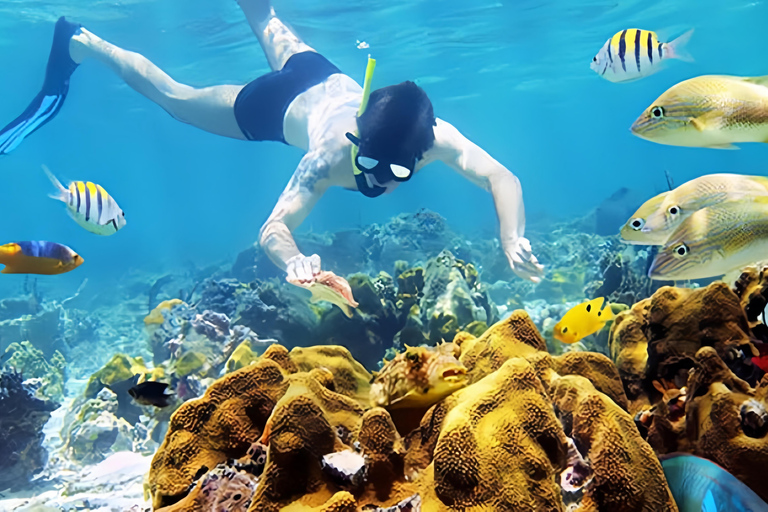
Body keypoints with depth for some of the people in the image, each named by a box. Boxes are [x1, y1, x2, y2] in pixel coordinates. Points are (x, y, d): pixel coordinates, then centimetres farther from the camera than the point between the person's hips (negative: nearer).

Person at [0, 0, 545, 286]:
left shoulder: (434, 136, -39)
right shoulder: (331, 156, -45)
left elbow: (503, 177, -43)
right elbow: (273, 228, -48)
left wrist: (514, 240, -60)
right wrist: (294, 261, -70)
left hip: (327, 78, 5)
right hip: (280, 103, -5)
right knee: (173, 95, 15)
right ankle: (81, 45, 35)